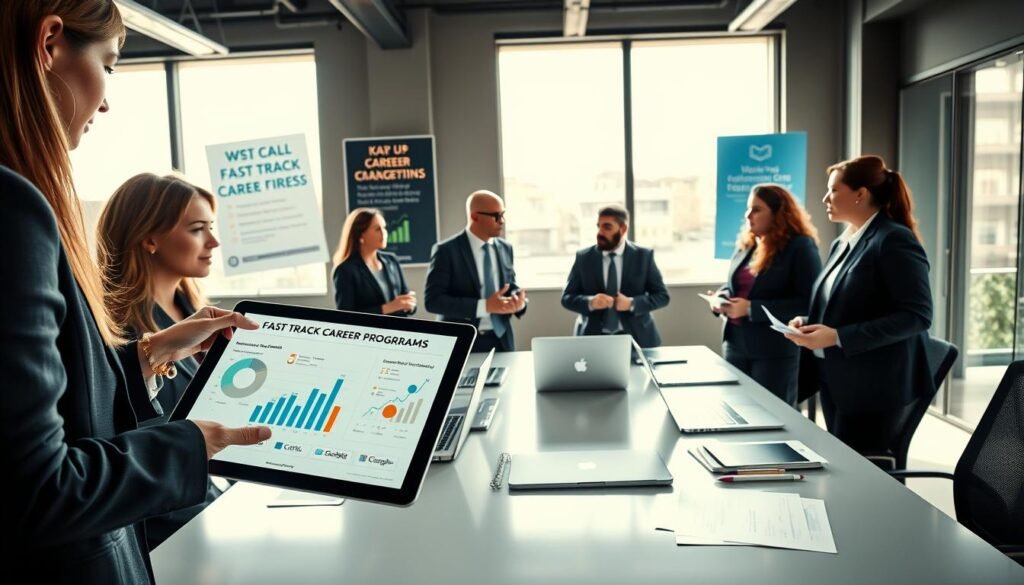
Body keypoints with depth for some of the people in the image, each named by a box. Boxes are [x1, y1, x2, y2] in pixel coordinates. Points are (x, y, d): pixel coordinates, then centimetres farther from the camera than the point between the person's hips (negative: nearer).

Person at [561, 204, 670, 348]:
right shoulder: (583, 258, 4)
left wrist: (632, 304, -13)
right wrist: (590, 302, -16)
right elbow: (567, 297, 4)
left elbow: (662, 296, 4)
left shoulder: (644, 256, 4)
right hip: (593, 337, 0)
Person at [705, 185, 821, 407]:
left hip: (775, 351, -7)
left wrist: (751, 308, -22)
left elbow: (807, 303, -19)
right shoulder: (745, 245, 11)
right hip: (736, 345, 7)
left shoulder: (801, 247, -11)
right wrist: (719, 299, -2)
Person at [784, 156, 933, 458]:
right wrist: (809, 322, 1)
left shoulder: (894, 240, -13)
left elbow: (917, 315, -20)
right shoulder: (843, 242, 13)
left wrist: (838, 337, -24)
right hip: (836, 382, 8)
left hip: (875, 387, -8)